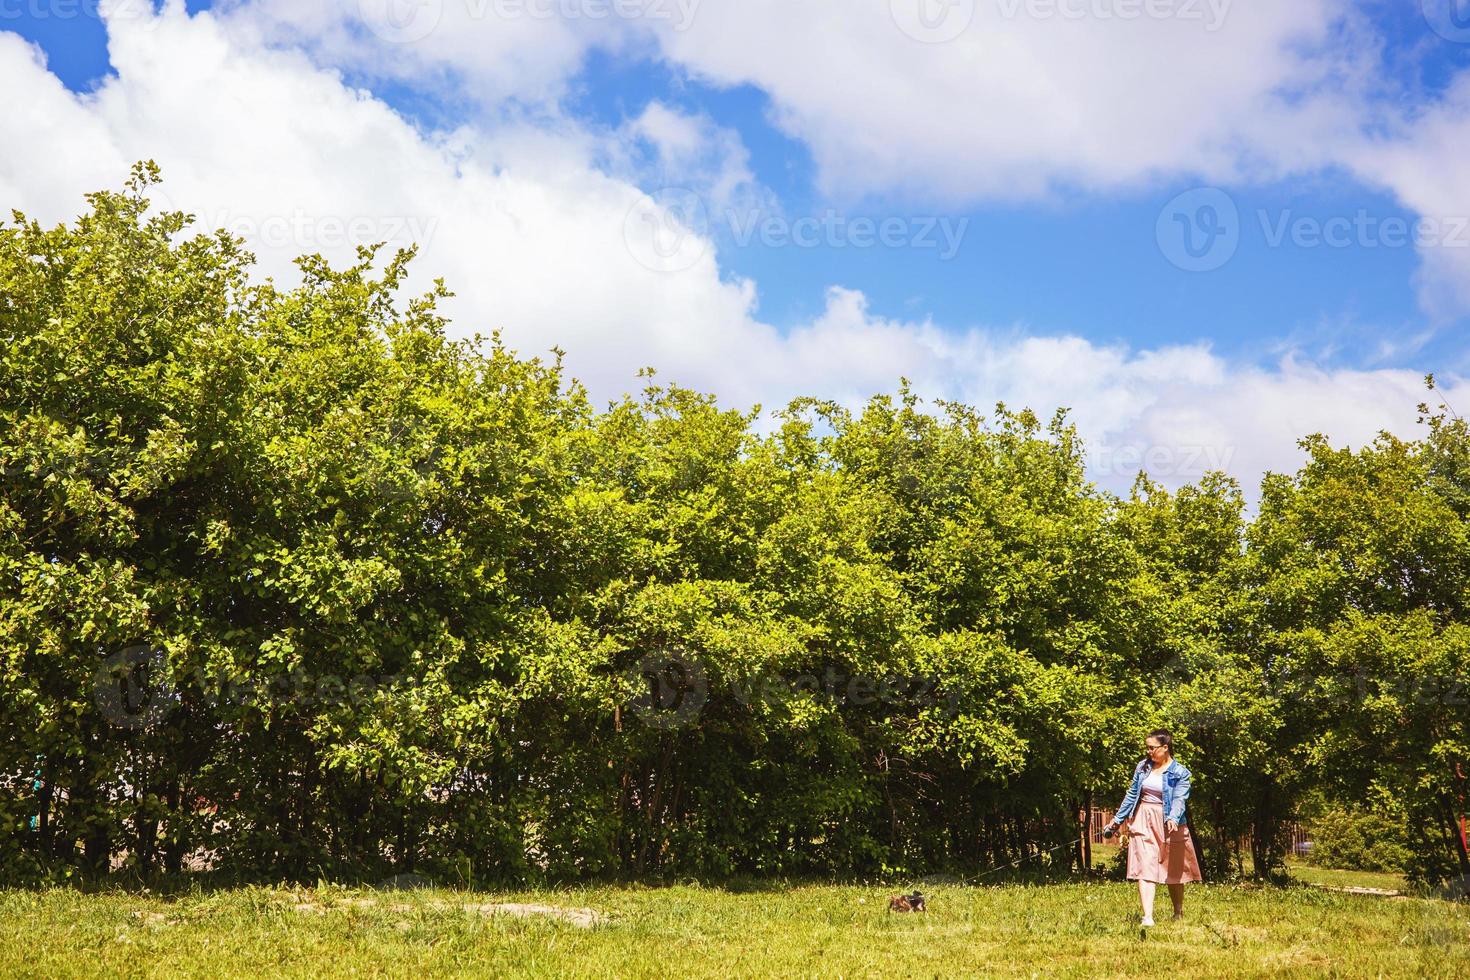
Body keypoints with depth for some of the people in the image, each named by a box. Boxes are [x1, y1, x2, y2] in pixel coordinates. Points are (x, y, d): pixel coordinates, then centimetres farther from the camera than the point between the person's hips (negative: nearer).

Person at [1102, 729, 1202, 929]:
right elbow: (1132, 794, 14)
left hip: (1168, 823, -3)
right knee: (1145, 869, -9)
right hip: (1143, 822, 3)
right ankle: (1147, 917, -16)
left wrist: (1173, 818, -36)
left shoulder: (1179, 772, -5)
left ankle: (1178, 912, 32)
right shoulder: (1143, 766, 6)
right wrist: (1117, 820, 16)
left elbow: (1179, 799, -17)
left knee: (1173, 871, 10)